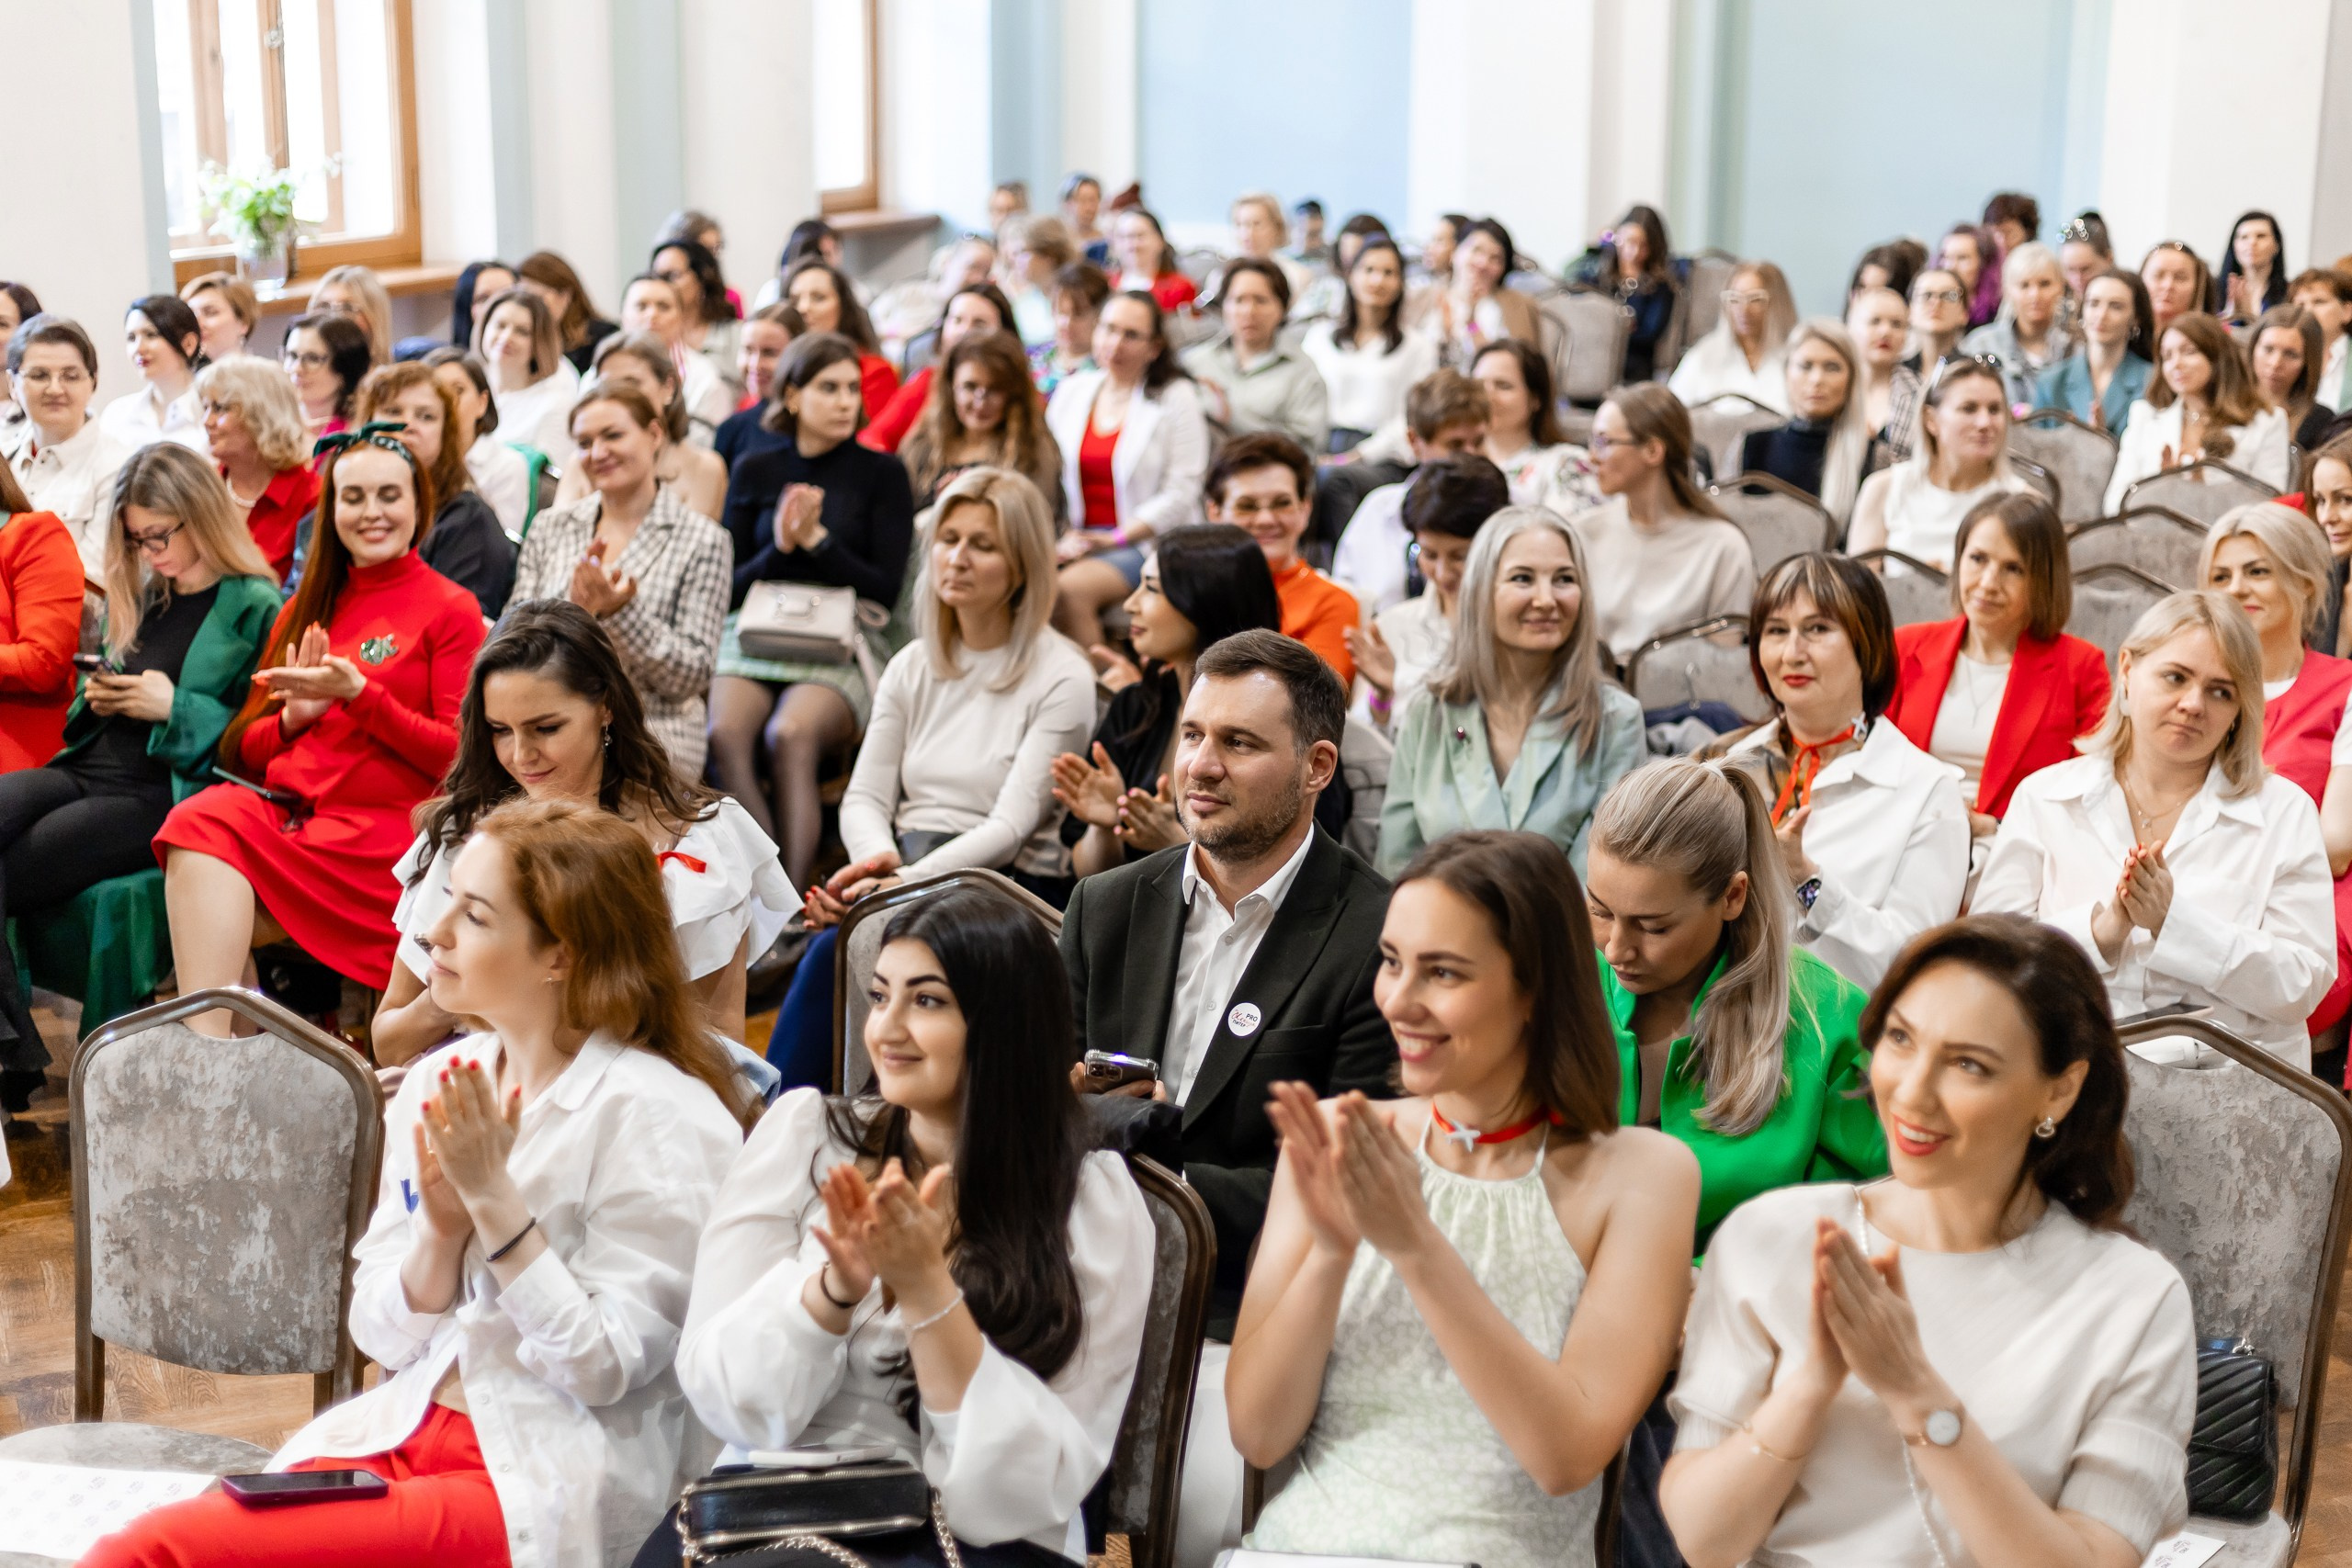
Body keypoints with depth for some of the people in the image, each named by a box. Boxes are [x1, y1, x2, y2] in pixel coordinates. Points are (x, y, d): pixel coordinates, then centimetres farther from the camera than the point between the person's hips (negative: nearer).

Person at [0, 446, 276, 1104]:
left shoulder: (254, 608, -3)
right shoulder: (142, 596, 21)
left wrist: (175, 708, -15)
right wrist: (97, 696, 9)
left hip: (159, 795, -7)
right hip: (85, 769, 7)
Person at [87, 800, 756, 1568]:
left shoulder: (660, 1118, -11)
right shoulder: (436, 1084, 8)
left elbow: (606, 1367, -13)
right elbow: (383, 1337, 10)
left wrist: (494, 1197, -17)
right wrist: (440, 1229, -10)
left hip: (543, 1487, -6)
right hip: (408, 1429, 6)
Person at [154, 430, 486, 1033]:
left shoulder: (450, 609, 6)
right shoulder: (307, 609, 23)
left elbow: (458, 755, -3)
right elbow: (245, 750, 22)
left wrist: (358, 694, -11)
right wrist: (294, 716, 0)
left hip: (379, 830, -5)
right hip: (284, 811, 5)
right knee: (199, 821, -28)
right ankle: (210, 1046, -35)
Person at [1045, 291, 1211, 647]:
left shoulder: (1176, 396, 1)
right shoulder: (1072, 390, 16)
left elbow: (1181, 493, -6)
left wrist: (1116, 538, -13)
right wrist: (1066, 536, -5)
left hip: (1146, 545, -4)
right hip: (1075, 538, 4)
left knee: (1070, 590, -33)